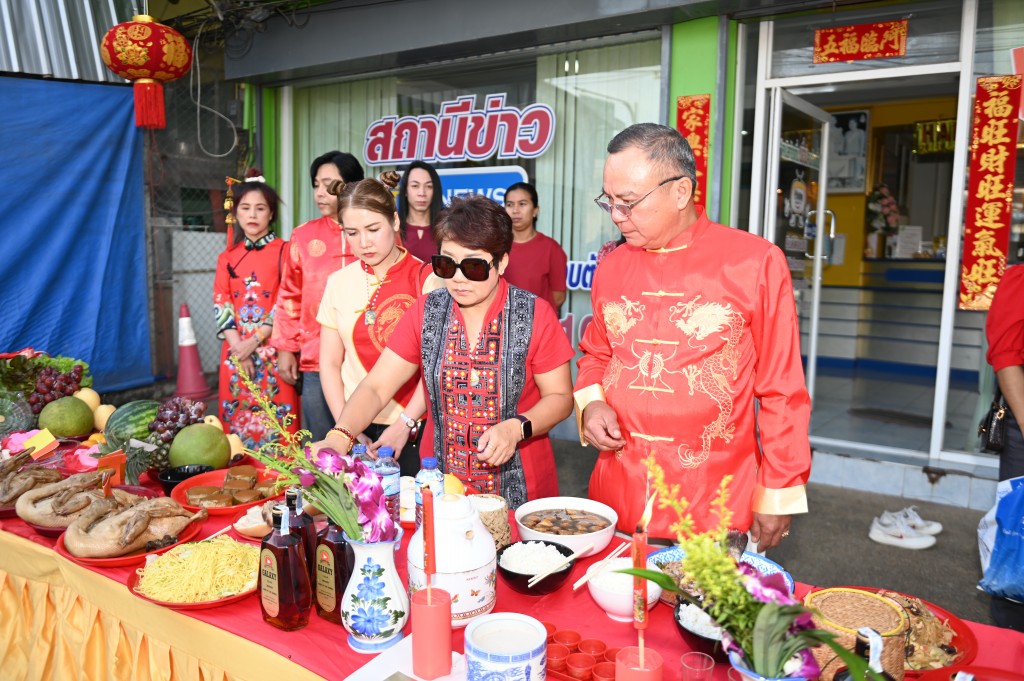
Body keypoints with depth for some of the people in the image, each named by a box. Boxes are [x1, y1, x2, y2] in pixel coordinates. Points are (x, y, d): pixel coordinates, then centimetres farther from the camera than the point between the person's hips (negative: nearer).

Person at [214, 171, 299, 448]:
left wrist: (255, 341, -13)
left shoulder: (284, 251, 1)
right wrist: (239, 347, -9)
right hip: (235, 352, 4)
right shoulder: (227, 258, 13)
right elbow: (221, 303, 5)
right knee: (237, 423, 7)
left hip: (273, 350, -3)